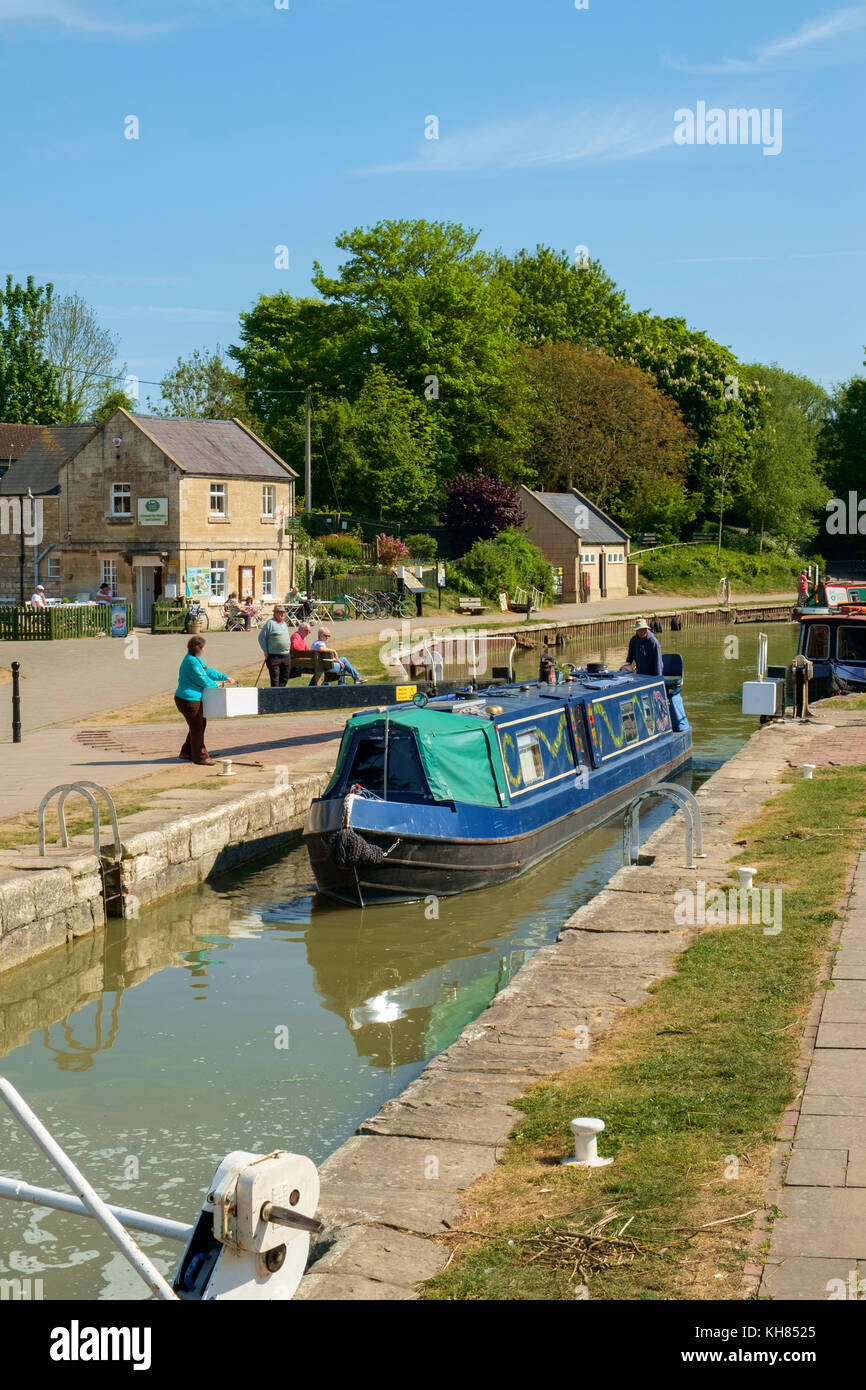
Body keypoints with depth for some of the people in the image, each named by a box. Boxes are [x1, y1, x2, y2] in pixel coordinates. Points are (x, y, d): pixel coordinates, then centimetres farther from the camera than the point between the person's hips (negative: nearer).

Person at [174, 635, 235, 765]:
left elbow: (208, 671, 22)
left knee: (201, 724, 18)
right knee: (197, 727, -2)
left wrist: (225, 677, 19)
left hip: (194, 699, 11)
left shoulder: (196, 659, 13)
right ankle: (200, 756, 8)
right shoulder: (191, 662, -21)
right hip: (188, 700, -11)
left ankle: (187, 752, 29)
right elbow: (202, 680, -17)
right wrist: (215, 685, 0)